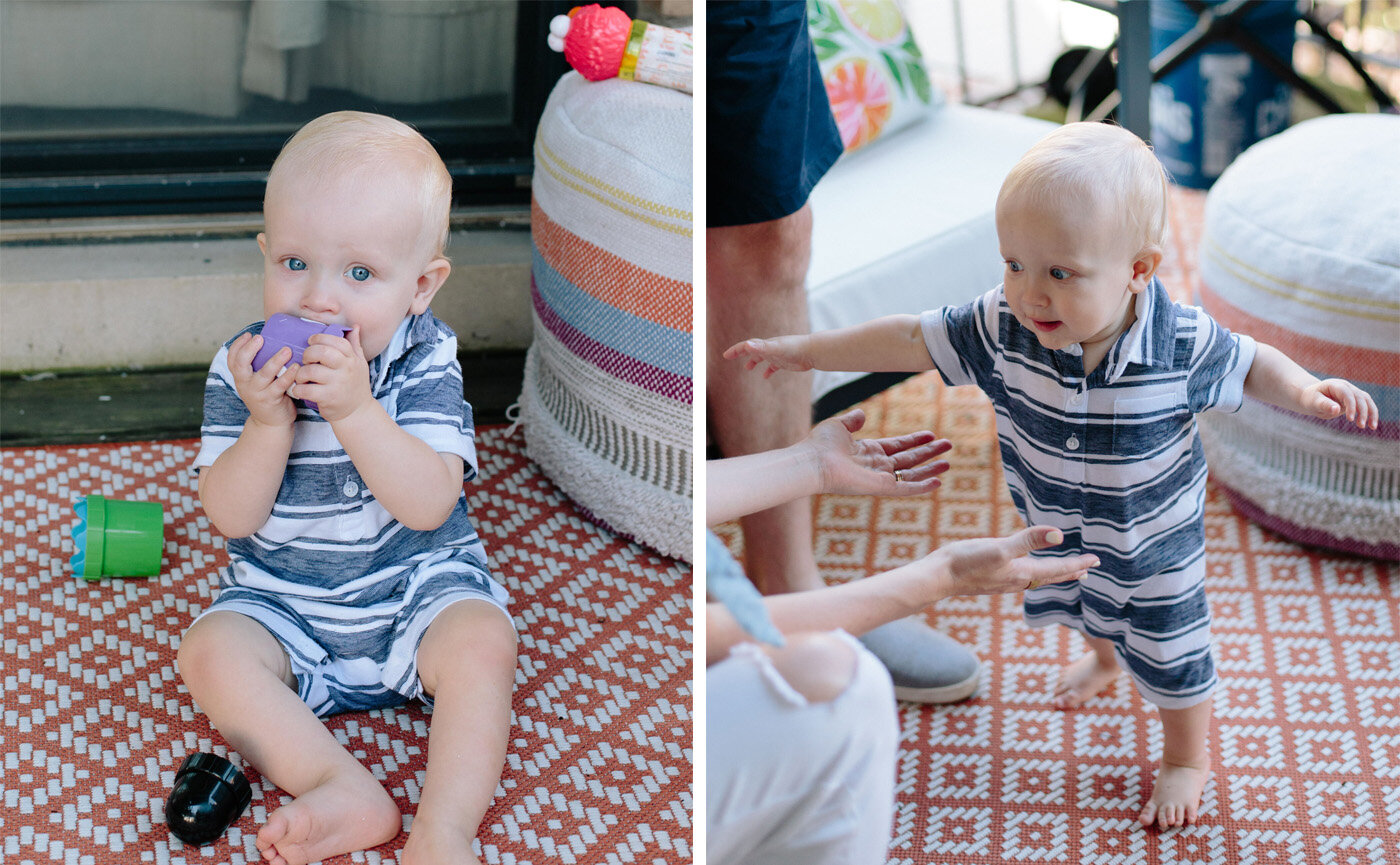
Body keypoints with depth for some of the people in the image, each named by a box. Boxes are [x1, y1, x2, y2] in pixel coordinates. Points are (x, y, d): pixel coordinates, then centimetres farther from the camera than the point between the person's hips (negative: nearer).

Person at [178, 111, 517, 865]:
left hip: (417, 587, -2)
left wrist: (355, 409, -35)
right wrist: (268, 422, -28)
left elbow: (429, 506, -24)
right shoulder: (242, 369, -8)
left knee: (481, 643, -27)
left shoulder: (426, 366, -13)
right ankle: (349, 794, -32)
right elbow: (232, 518, -12)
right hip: (281, 599, 2)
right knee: (209, 651, -22)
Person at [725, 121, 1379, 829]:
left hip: (1154, 550, -4)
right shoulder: (1003, 327, -29)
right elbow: (915, 339, -18)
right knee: (1081, 607, 36)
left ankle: (1187, 757, 47)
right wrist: (805, 350, -15)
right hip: (1053, 531, 4)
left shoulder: (1183, 344, -34)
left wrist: (1308, 392, -33)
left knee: (1169, 659, 17)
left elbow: (1249, 364, -15)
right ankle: (1102, 657, 72)